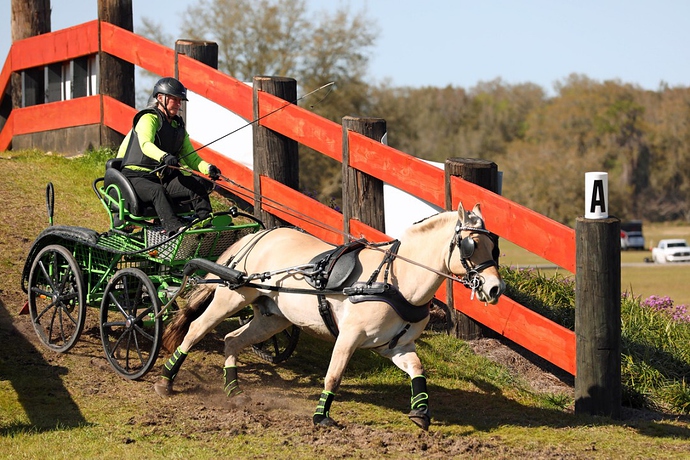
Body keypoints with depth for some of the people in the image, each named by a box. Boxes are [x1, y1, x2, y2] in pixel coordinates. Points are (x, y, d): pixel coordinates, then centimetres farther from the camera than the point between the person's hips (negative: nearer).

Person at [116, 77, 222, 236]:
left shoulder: (178, 126, 17)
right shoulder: (149, 119, -6)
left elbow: (190, 156, 13)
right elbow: (145, 144, -27)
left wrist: (207, 168, -9)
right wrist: (164, 157, -48)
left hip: (163, 177, 6)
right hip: (137, 177, -6)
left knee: (198, 184, -18)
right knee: (157, 191, -38)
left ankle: (206, 221, -29)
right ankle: (173, 227, -53)